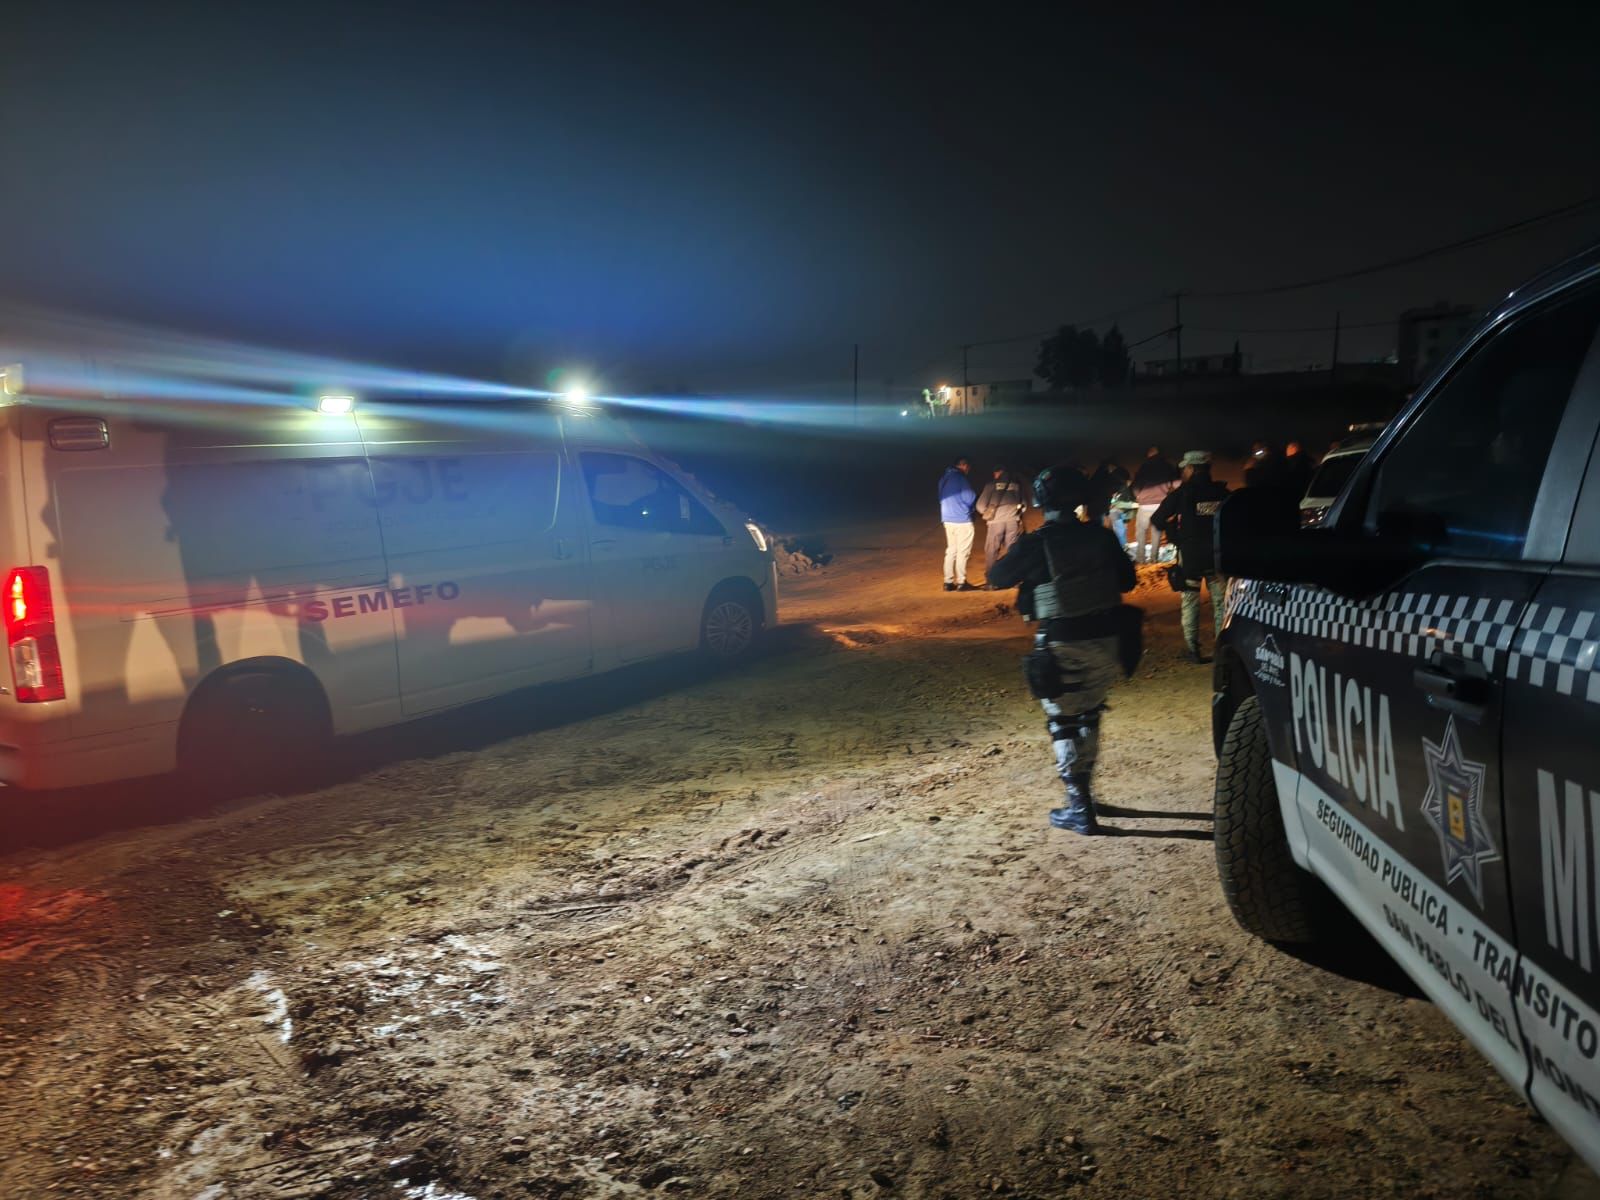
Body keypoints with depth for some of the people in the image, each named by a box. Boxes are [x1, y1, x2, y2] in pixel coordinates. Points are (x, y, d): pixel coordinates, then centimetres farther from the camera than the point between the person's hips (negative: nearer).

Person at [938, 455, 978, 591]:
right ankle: (961, 582, -1)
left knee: (951, 550, 12)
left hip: (947, 518, 8)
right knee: (963, 552, -1)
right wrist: (975, 497, 10)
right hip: (962, 519, -8)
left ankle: (948, 582, 11)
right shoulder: (960, 477, -13)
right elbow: (969, 498, -11)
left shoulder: (943, 478, 11)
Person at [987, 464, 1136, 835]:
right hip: (1105, 642, 5)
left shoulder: (1034, 545, -13)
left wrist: (1019, 555, 22)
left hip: (1063, 648, -4)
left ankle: (1079, 809, 6)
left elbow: (997, 577, 4)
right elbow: (1127, 580, 11)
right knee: (1088, 716, 23)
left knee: (1063, 725, 8)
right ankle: (1082, 791, 35)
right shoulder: (1101, 536, -2)